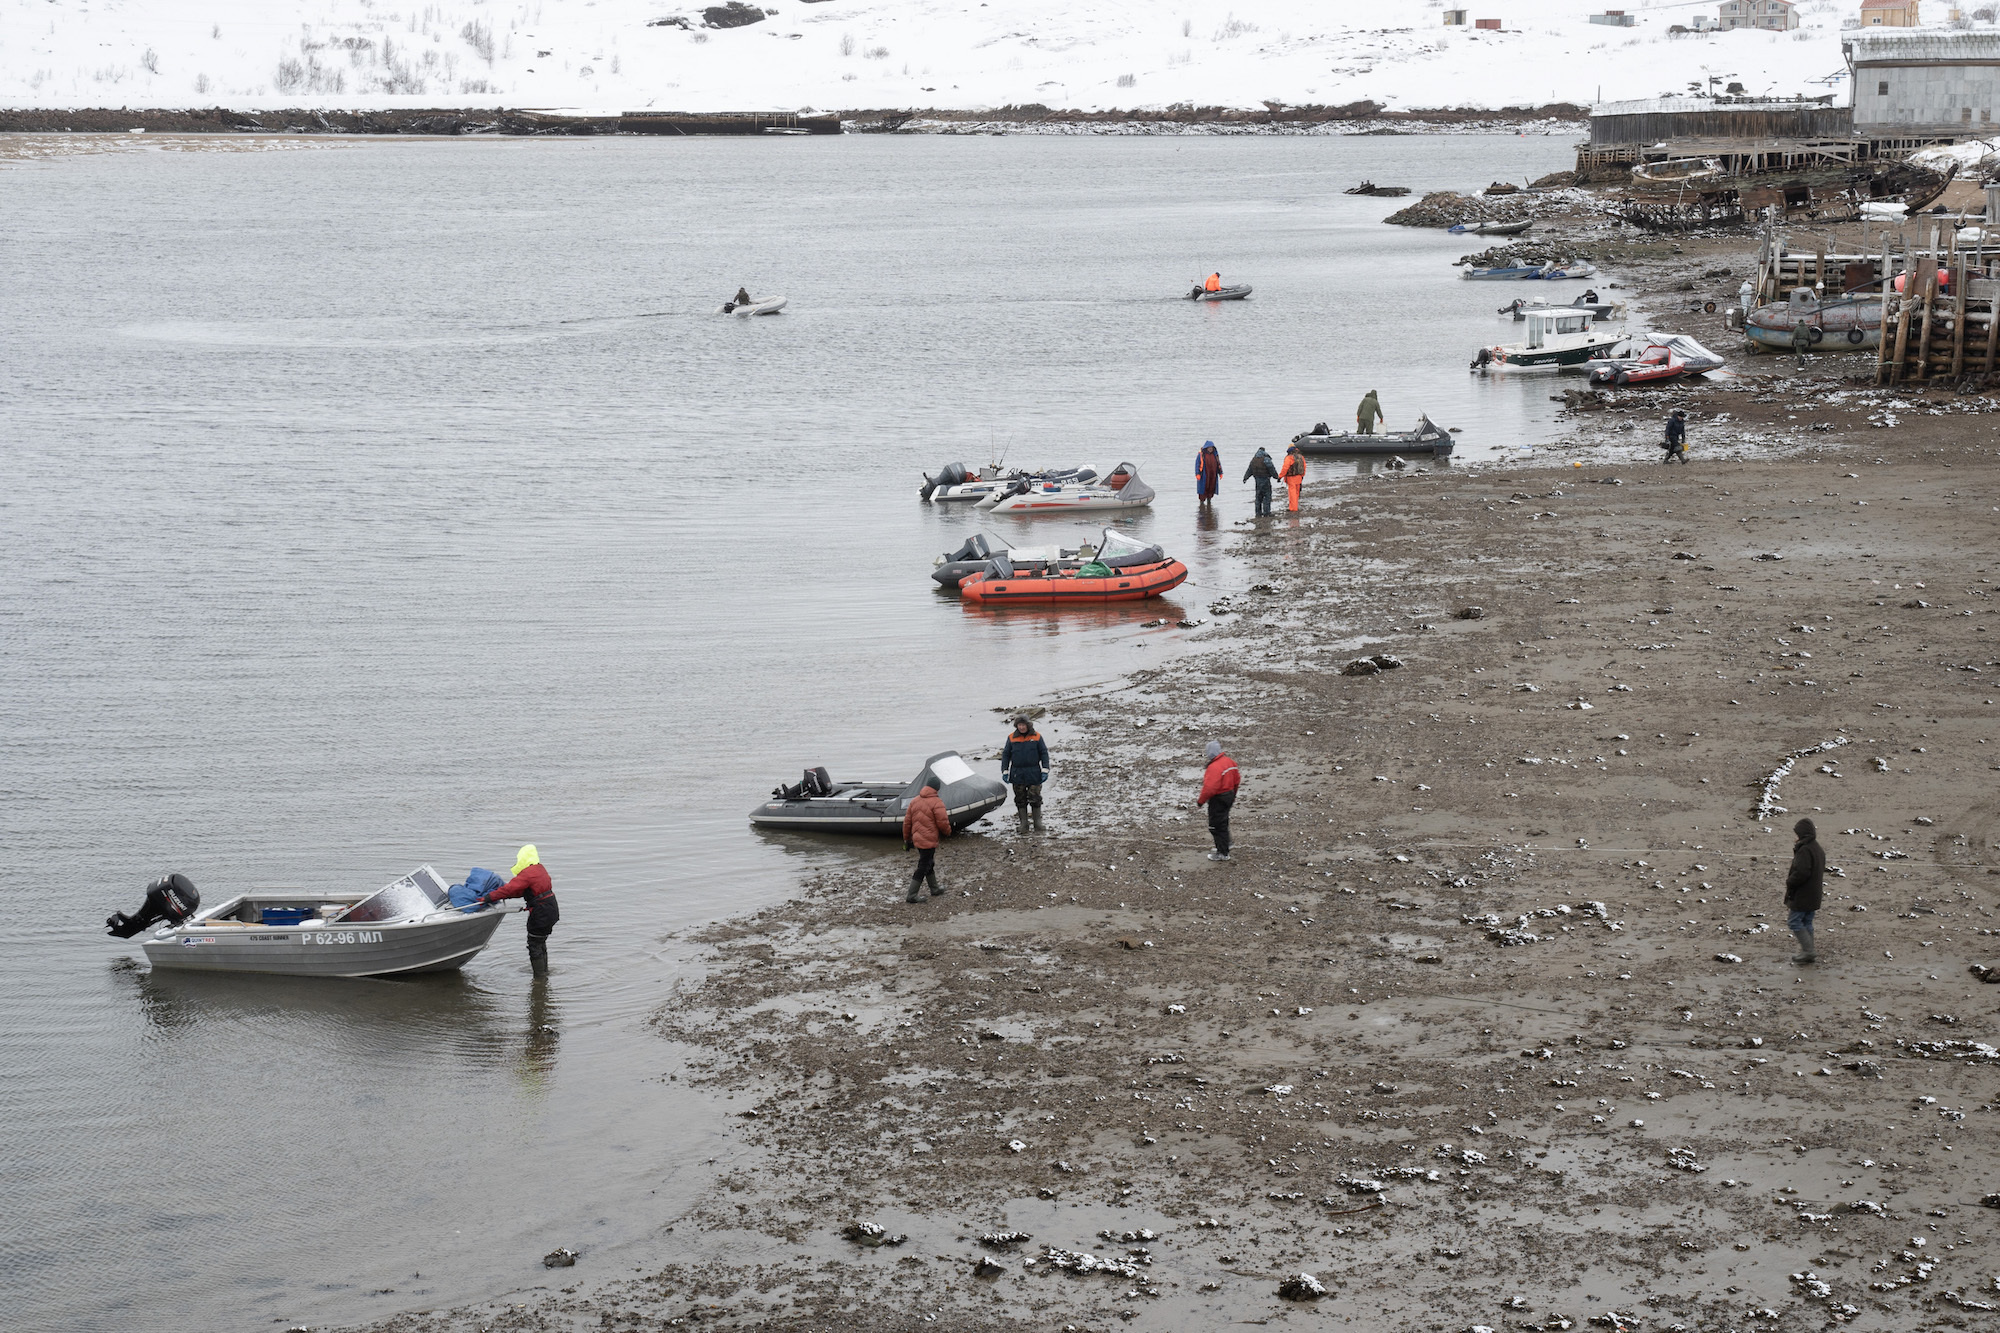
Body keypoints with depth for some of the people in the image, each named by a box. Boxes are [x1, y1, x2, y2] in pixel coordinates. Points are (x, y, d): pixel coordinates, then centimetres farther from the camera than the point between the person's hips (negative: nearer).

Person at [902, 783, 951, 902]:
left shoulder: (914, 801, 7)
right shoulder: (937, 803, -15)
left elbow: (907, 822, 11)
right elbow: (943, 822, -17)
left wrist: (907, 838, 20)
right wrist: (948, 832, 4)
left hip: (917, 839, 8)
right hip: (929, 841, -8)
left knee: (929, 865, 23)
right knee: (923, 868, -2)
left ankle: (935, 889, 38)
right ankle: (912, 896, -3)